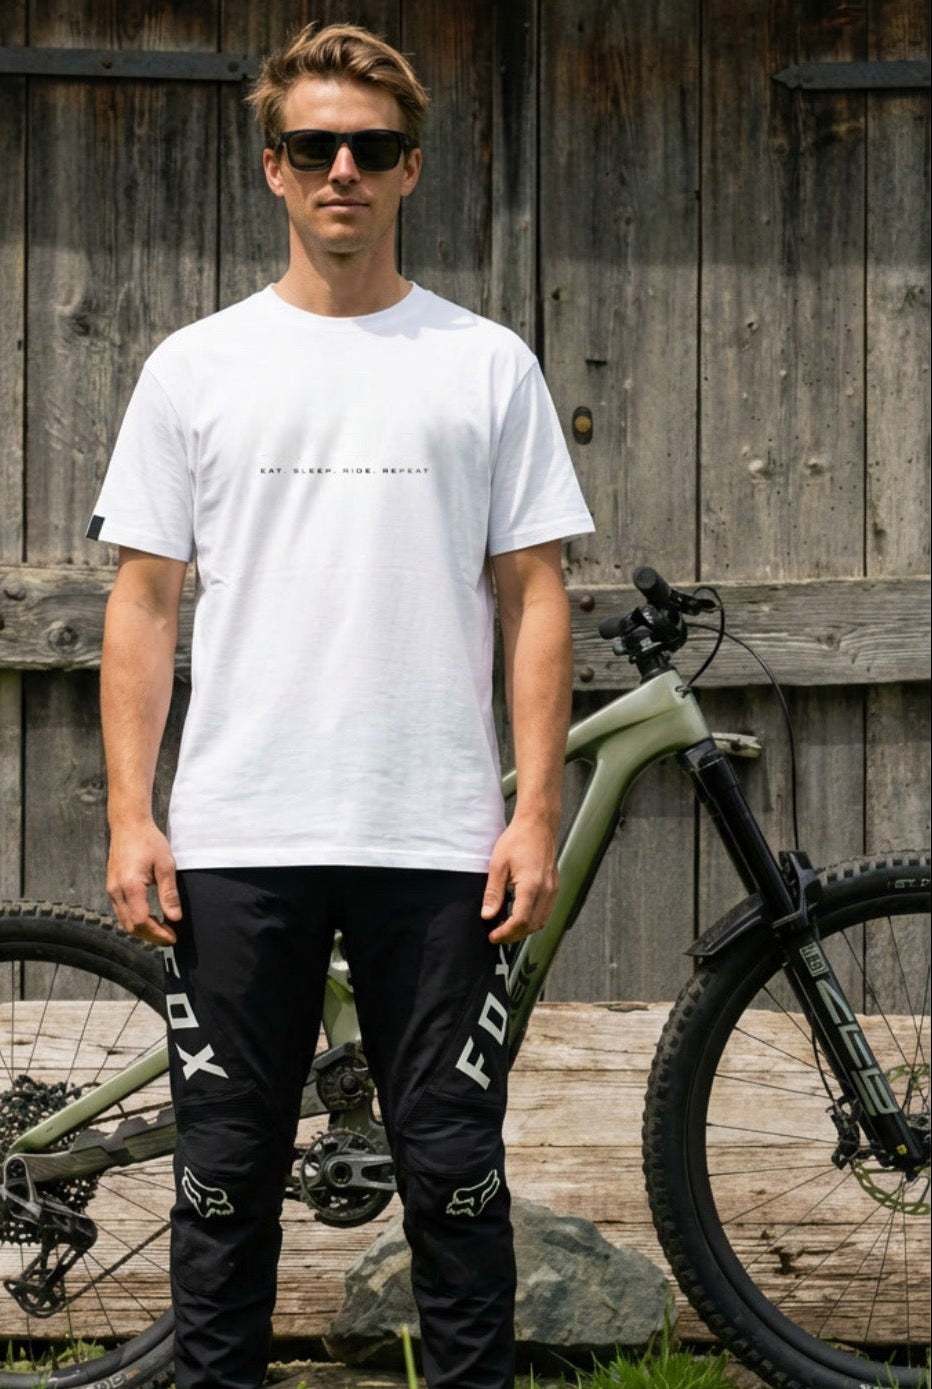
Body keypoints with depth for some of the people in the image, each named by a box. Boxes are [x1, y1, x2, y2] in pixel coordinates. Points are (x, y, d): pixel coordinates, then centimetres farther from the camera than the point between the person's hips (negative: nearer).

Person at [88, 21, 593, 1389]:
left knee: (455, 1172, 3)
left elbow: (534, 594, 5)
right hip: (235, 841, 1)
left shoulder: (487, 365, 6)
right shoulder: (196, 367, 8)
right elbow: (146, 598, 7)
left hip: (436, 843, -1)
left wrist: (536, 812, -3)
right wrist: (131, 813, -1)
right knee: (227, 1171, 7)